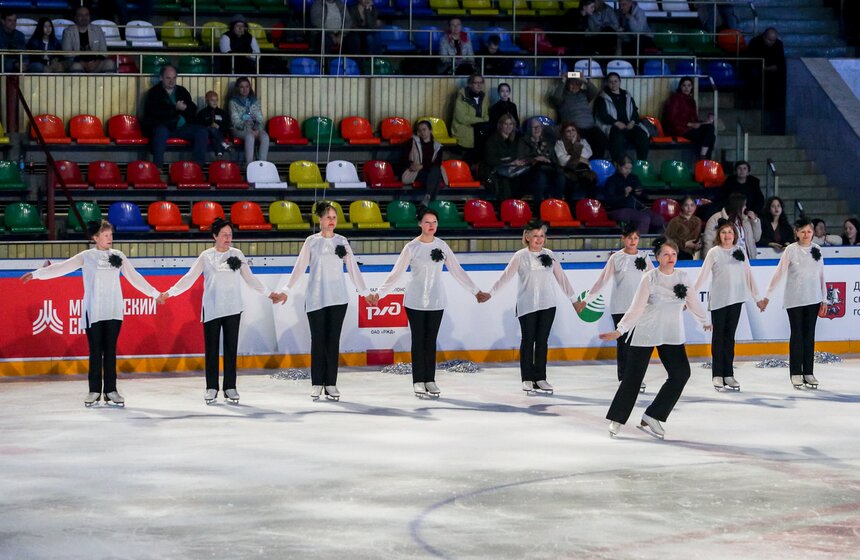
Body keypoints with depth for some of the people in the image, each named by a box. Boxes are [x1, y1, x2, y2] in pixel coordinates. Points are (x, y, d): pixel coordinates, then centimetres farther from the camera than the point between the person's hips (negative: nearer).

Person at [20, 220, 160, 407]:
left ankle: (111, 390, 6)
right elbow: (62, 267, -4)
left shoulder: (118, 256, 8)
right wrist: (37, 274, -11)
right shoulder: (87, 256, 1)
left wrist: (154, 293, 12)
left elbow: (134, 277, 13)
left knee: (110, 350, 3)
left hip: (113, 312, 2)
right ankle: (94, 390, 7)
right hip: (93, 312, -2)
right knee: (95, 350, 0)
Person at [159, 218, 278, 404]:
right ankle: (211, 387, 7)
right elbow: (189, 278, 2)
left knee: (231, 348, 2)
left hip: (232, 309, 1)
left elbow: (250, 278, 13)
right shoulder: (206, 256, 3)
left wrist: (268, 293, 12)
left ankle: (230, 387, 8)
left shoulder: (237, 255, 8)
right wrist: (170, 292, -5)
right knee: (211, 349, 0)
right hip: (211, 309, -1)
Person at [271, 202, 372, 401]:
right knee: (318, 340, -1)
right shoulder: (311, 241, 3)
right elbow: (299, 268, 3)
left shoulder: (342, 241, 7)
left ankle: (331, 384, 4)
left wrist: (365, 292, 9)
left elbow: (353, 268, 10)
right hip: (316, 298, -1)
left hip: (338, 298, 1)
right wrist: (286, 291, -2)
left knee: (333, 340, 0)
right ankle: (317, 384, 5)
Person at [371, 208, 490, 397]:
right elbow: (396, 274, -4)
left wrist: (476, 291, 8)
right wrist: (379, 293, -10)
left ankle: (430, 380, 10)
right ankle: (418, 381, 6)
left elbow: (458, 271, 8)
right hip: (415, 302, -2)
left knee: (431, 340, 5)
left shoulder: (442, 246, 3)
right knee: (418, 340, 1)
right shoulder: (411, 247, -5)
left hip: (436, 302, 2)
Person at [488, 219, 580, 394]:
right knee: (528, 341, 1)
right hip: (527, 306, -3)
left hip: (547, 305, 3)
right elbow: (505, 276, -3)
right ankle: (527, 379, 7)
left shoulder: (550, 255, 7)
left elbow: (561, 278, 12)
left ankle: (540, 378, 10)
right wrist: (490, 293, -10)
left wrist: (573, 298, 13)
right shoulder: (520, 256, -2)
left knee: (542, 341, 5)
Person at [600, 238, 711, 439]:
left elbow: (692, 301, 17)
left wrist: (704, 321, 27)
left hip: (672, 336, 4)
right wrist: (619, 331, -20)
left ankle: (651, 418, -5)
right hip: (645, 333, -4)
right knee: (633, 376, -1)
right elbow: (636, 308, -13)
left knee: (681, 374, -11)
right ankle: (617, 419, 16)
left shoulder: (682, 277, 2)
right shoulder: (650, 278, -11)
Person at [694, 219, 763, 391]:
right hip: (718, 300, -3)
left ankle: (729, 375, 9)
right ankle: (717, 375, 5)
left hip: (736, 299, 3)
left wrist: (757, 297, 13)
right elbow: (703, 275, -2)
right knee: (718, 335, 1)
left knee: (730, 336, 6)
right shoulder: (714, 252, 0)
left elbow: (748, 275, 13)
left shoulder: (740, 252, 9)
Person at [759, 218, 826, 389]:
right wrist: (767, 296, -6)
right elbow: (779, 274, -4)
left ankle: (808, 372, 10)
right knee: (797, 335, 1)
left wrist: (824, 299, 7)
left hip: (813, 299, 3)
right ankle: (795, 373, 5)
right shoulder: (791, 250, -6)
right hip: (794, 300, -3)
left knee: (809, 335, 6)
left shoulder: (817, 250, 5)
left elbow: (821, 275, 9)